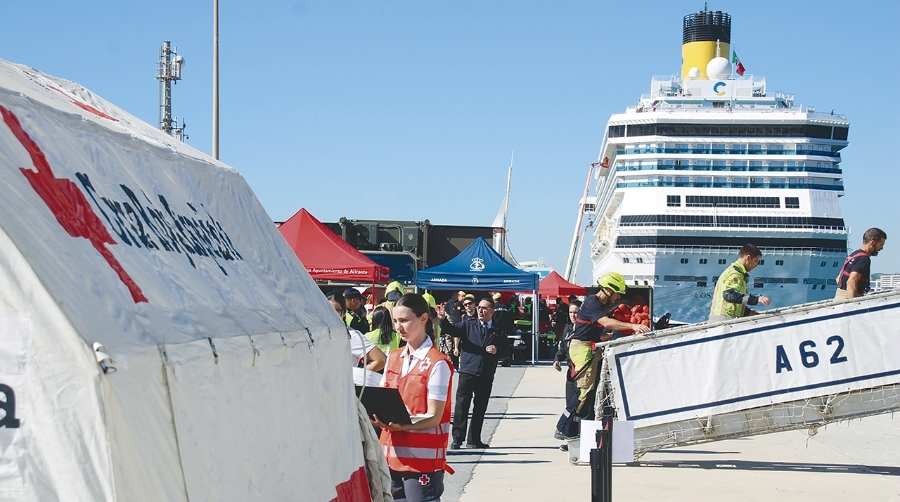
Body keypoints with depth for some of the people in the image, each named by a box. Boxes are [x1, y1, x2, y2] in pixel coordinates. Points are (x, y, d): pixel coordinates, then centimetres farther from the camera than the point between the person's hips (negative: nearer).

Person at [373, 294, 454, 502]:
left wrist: (402, 425, -29)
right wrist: (374, 413, -7)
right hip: (391, 456, 6)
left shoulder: (437, 364, -9)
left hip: (423, 460, -6)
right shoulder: (393, 358, 12)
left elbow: (434, 418, -13)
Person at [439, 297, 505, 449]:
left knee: (480, 408, 9)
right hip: (467, 372, -3)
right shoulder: (468, 325, 6)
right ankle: (457, 439, -3)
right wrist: (443, 320, -27)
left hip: (486, 376, 3)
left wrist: (497, 351, -7)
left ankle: (474, 439, 18)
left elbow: (504, 350, 15)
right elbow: (452, 329, -7)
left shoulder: (497, 332, 11)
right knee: (461, 406, -6)